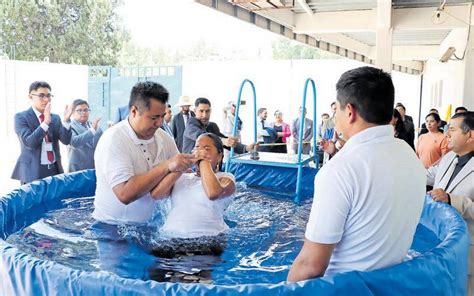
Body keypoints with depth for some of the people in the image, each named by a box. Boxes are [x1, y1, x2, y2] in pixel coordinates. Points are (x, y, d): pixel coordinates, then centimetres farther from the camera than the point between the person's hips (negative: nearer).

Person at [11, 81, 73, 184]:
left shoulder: (55, 118, 10)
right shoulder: (21, 117, -3)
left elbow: (66, 140, -1)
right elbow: (29, 142, -17)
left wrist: (66, 120, -16)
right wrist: (46, 122, -26)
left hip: (55, 169, 4)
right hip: (33, 171, -4)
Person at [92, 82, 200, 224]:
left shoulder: (164, 138, 2)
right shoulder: (113, 139, -16)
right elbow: (125, 194, -25)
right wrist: (166, 166, -23)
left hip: (146, 224, 5)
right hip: (111, 226, -5)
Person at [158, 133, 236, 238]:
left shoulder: (225, 178, 9)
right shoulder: (181, 177, 19)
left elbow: (213, 194, -15)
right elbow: (155, 194, 2)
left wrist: (204, 161, -2)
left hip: (208, 237, -2)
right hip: (172, 235, 2)